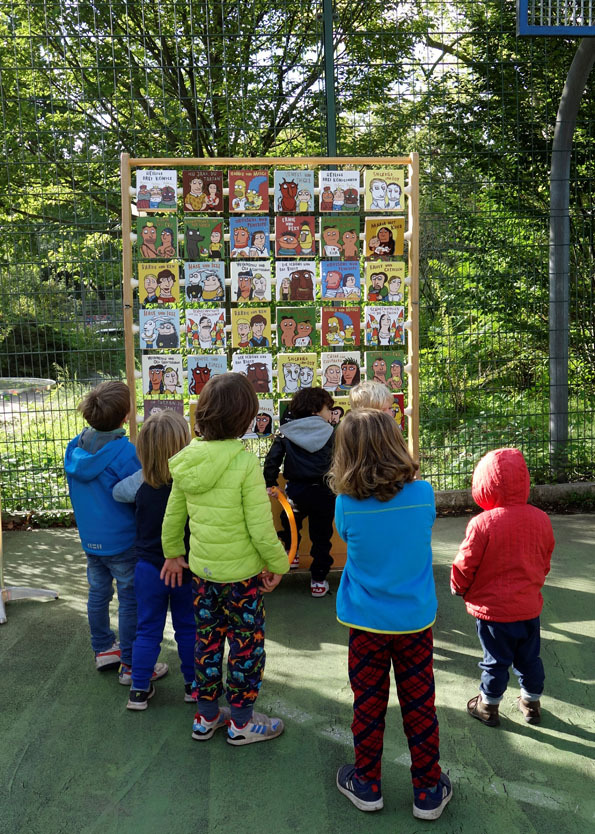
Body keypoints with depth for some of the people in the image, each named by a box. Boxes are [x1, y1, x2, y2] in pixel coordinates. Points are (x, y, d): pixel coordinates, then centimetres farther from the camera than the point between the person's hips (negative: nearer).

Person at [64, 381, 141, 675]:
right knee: (130, 600, 6)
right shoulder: (126, 453, -24)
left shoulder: (75, 448, -2)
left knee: (98, 593, 20)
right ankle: (131, 664, 16)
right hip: (122, 541, -6)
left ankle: (103, 650, 36)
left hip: (89, 538, 7)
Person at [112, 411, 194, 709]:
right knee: (188, 628, 15)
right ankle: (194, 684, 27)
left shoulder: (140, 483, -10)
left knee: (148, 629, 13)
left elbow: (116, 492, 8)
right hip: (187, 569, -1)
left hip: (149, 567, 2)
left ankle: (139, 689, 20)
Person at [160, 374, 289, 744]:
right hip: (242, 572, -6)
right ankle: (241, 721, 26)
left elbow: (173, 514, 6)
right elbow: (260, 527, -20)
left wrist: (173, 552, 21)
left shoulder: (188, 459, -4)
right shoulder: (245, 462, -23)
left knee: (208, 640, 20)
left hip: (202, 568, 6)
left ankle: (206, 716, 34)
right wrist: (278, 564, -6)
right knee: (247, 644, 12)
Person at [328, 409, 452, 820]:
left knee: (369, 704, 14)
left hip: (366, 623, -1)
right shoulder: (423, 493, -14)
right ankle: (428, 791, 28)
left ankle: (367, 785, 31)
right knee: (419, 704, 13)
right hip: (415, 619, 1)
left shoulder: (346, 504, -17)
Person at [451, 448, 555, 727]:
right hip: (530, 607, 5)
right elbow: (545, 562, 7)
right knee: (529, 658, 21)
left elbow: (465, 566, -16)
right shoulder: (541, 519, -7)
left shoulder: (482, 524, -24)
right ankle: (532, 703, 37)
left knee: (496, 661, 12)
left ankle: (488, 707, 29)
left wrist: (458, 587, 5)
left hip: (493, 609, -4)